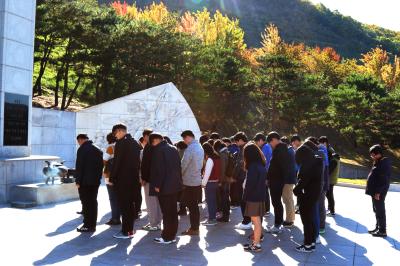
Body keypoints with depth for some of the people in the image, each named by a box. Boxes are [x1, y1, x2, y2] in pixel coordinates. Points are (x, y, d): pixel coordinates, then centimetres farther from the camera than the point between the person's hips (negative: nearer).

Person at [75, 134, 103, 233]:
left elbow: (79, 167, -14)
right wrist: (98, 177, 14)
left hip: (85, 181, -7)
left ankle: (87, 226, -1)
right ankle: (93, 225, 16)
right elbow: (101, 166, 12)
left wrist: (78, 181, -10)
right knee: (93, 202, 11)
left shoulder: (82, 149, -12)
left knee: (86, 203, -2)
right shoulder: (98, 150, 10)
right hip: (95, 181, 7)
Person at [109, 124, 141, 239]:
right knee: (131, 204, 13)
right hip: (134, 178, 8)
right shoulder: (135, 143, 12)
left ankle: (125, 232, -1)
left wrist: (112, 178, -9)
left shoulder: (121, 143, -13)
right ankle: (130, 230, 19)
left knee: (124, 205, -3)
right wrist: (136, 175, 16)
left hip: (122, 179, -8)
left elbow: (116, 162, -15)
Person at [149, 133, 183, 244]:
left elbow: (159, 169, -18)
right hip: (175, 185, 8)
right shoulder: (173, 149, 12)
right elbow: (179, 167, 14)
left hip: (164, 186, -8)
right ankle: (172, 235, 20)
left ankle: (167, 237, 4)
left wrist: (157, 185, -13)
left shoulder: (158, 150, -12)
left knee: (166, 213, -2)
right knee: (173, 211, 13)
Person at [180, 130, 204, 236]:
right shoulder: (200, 147, 9)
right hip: (197, 180, 8)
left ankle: (193, 229, 5)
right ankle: (195, 227, 21)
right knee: (195, 206, 14)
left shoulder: (190, 149, -17)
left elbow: (183, 165, -16)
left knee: (191, 206, 0)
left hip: (189, 182, -8)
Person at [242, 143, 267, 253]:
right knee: (257, 220, 20)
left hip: (253, 197, -9)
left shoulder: (253, 166, -20)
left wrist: (245, 197, -7)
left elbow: (250, 184, -20)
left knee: (256, 221, -2)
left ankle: (256, 245, 5)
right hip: (260, 196, 9)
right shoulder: (261, 165, 7)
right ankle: (257, 237, 32)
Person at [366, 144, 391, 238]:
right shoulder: (378, 162, 12)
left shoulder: (384, 163, -18)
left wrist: (378, 192, -22)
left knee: (380, 210, -2)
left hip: (379, 192, -10)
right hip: (375, 191, 10)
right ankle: (378, 227, 29)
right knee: (377, 210, 18)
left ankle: (382, 231, 6)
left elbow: (383, 180, -22)